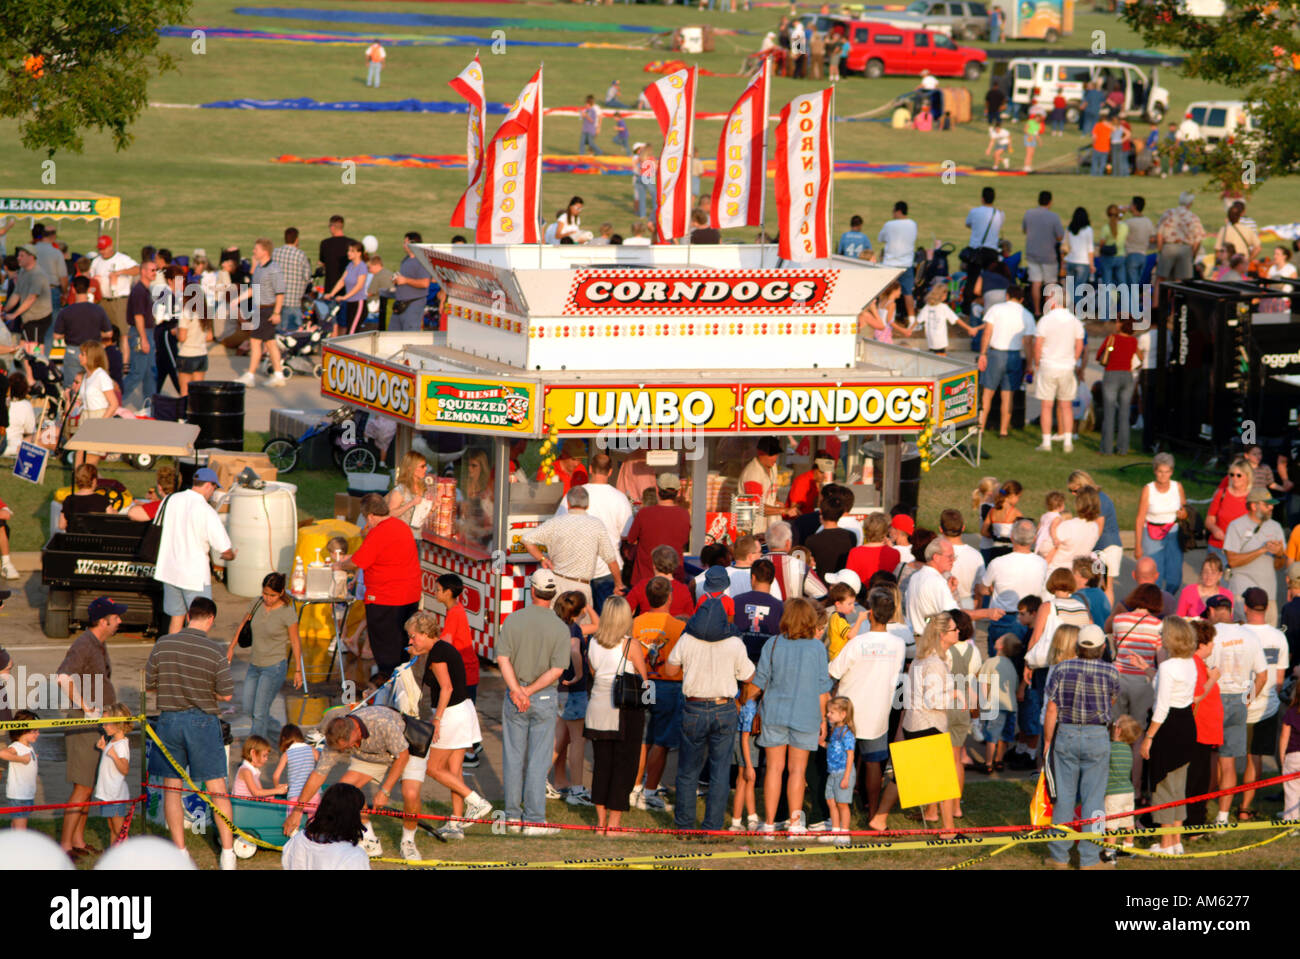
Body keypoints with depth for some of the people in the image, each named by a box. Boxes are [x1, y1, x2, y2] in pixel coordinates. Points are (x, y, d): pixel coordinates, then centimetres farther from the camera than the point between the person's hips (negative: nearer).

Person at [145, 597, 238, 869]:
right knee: (217, 788, 7)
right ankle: (228, 851, 7)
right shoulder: (215, 652, -13)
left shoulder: (163, 644, -6)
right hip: (203, 721, -2)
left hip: (169, 719, 2)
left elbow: (149, 683, 2)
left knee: (171, 787, 12)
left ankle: (180, 851, 12)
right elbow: (226, 695, -8)